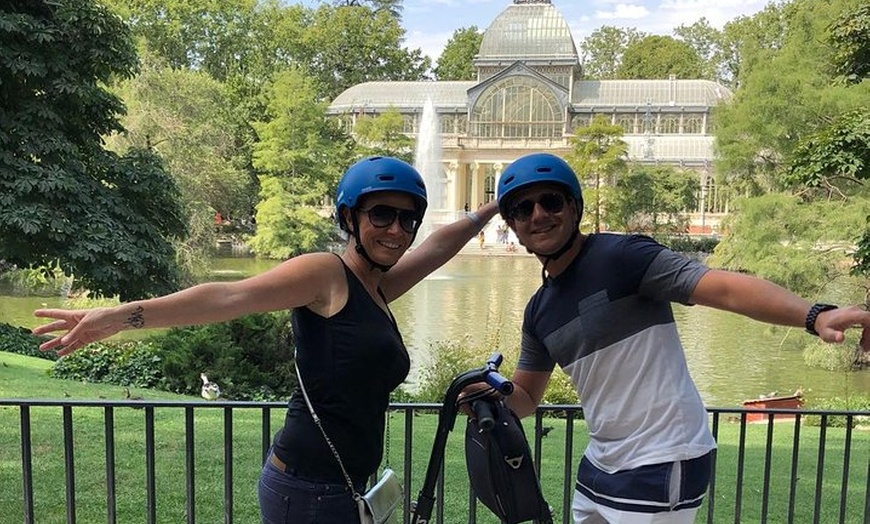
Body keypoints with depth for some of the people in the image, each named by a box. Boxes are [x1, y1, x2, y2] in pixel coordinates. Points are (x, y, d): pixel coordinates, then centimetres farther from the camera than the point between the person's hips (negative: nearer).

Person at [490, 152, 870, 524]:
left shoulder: (621, 255, -15)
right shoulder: (538, 311, 6)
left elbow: (725, 288, -25)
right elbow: (526, 397, 13)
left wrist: (815, 315, -40)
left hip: (661, 467, -7)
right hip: (600, 464, 7)